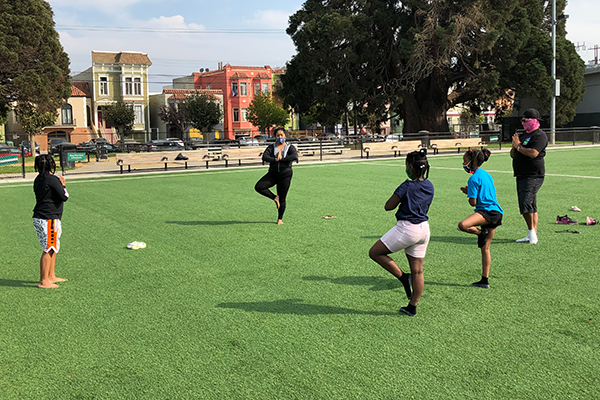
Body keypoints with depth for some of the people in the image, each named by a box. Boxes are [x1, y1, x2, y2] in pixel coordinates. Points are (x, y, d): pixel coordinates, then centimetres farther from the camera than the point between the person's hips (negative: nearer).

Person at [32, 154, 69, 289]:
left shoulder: (38, 179, 11)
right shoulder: (52, 179, -16)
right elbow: (64, 197, -16)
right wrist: (63, 185, 1)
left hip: (38, 218, 9)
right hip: (49, 219, -9)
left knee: (54, 248, 19)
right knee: (48, 250, -4)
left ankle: (51, 276, 27)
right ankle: (43, 281, -1)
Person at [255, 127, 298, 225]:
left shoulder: (290, 147, 1)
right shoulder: (272, 147, 6)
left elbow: (295, 156, -20)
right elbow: (264, 156, -10)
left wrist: (281, 159, -19)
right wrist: (275, 160, -23)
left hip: (285, 176, -2)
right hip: (272, 174, 2)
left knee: (282, 199, 1)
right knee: (258, 187, -17)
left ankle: (280, 219, 20)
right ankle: (275, 198, 5)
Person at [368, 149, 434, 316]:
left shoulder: (407, 187, -15)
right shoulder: (429, 186, 6)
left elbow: (388, 206, -6)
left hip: (407, 228, -8)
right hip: (424, 229, 8)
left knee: (375, 252, 6)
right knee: (417, 271, 13)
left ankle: (403, 277, 3)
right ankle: (412, 307, 23)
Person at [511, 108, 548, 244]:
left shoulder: (539, 136, -9)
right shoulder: (523, 135, 20)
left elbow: (533, 153, -24)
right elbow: (512, 154, 21)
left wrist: (518, 146, -11)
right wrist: (514, 146, 0)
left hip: (533, 176, -9)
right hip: (521, 176, 9)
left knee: (526, 204, -16)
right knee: (531, 206, 12)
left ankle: (532, 232, -3)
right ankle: (531, 235, 16)